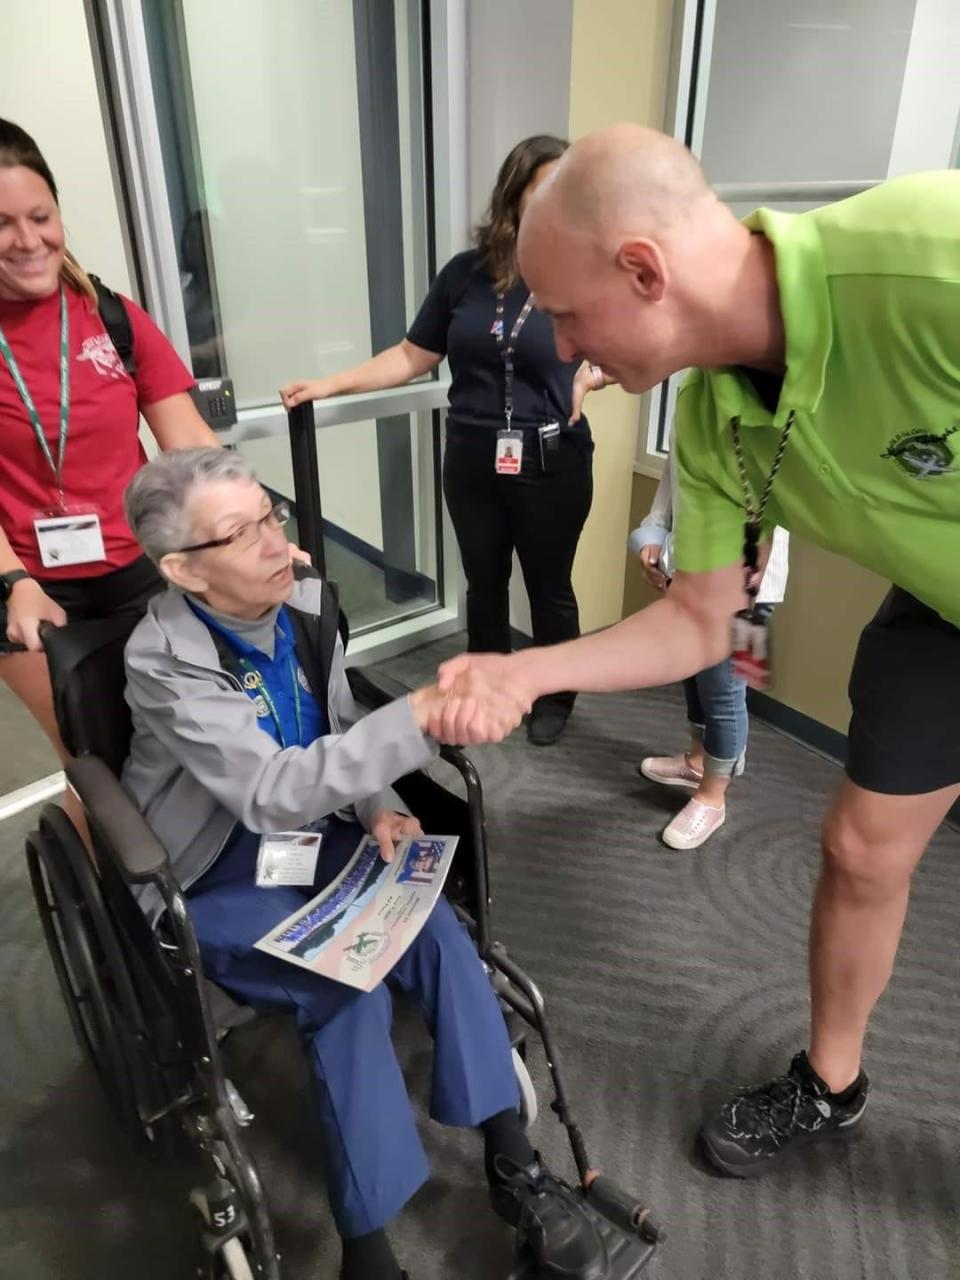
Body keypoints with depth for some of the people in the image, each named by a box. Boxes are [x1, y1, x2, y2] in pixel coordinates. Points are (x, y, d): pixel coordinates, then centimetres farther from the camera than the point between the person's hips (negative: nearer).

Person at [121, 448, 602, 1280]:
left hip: (311, 833, 5)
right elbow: (270, 795, -36)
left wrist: (376, 807, -13)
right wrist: (422, 716, -46)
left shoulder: (307, 606, -8)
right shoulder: (164, 657, -25)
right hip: (215, 875, -4)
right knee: (348, 992, -24)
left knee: (438, 932, -18)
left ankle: (513, 1166, -2)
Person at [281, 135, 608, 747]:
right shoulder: (466, 273, -1)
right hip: (473, 461, 3)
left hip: (552, 465, -2)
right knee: (485, 583, 16)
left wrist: (592, 376, -13)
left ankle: (555, 696, 35)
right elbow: (413, 356, 3)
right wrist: (331, 384, -3)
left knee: (549, 586, 12)